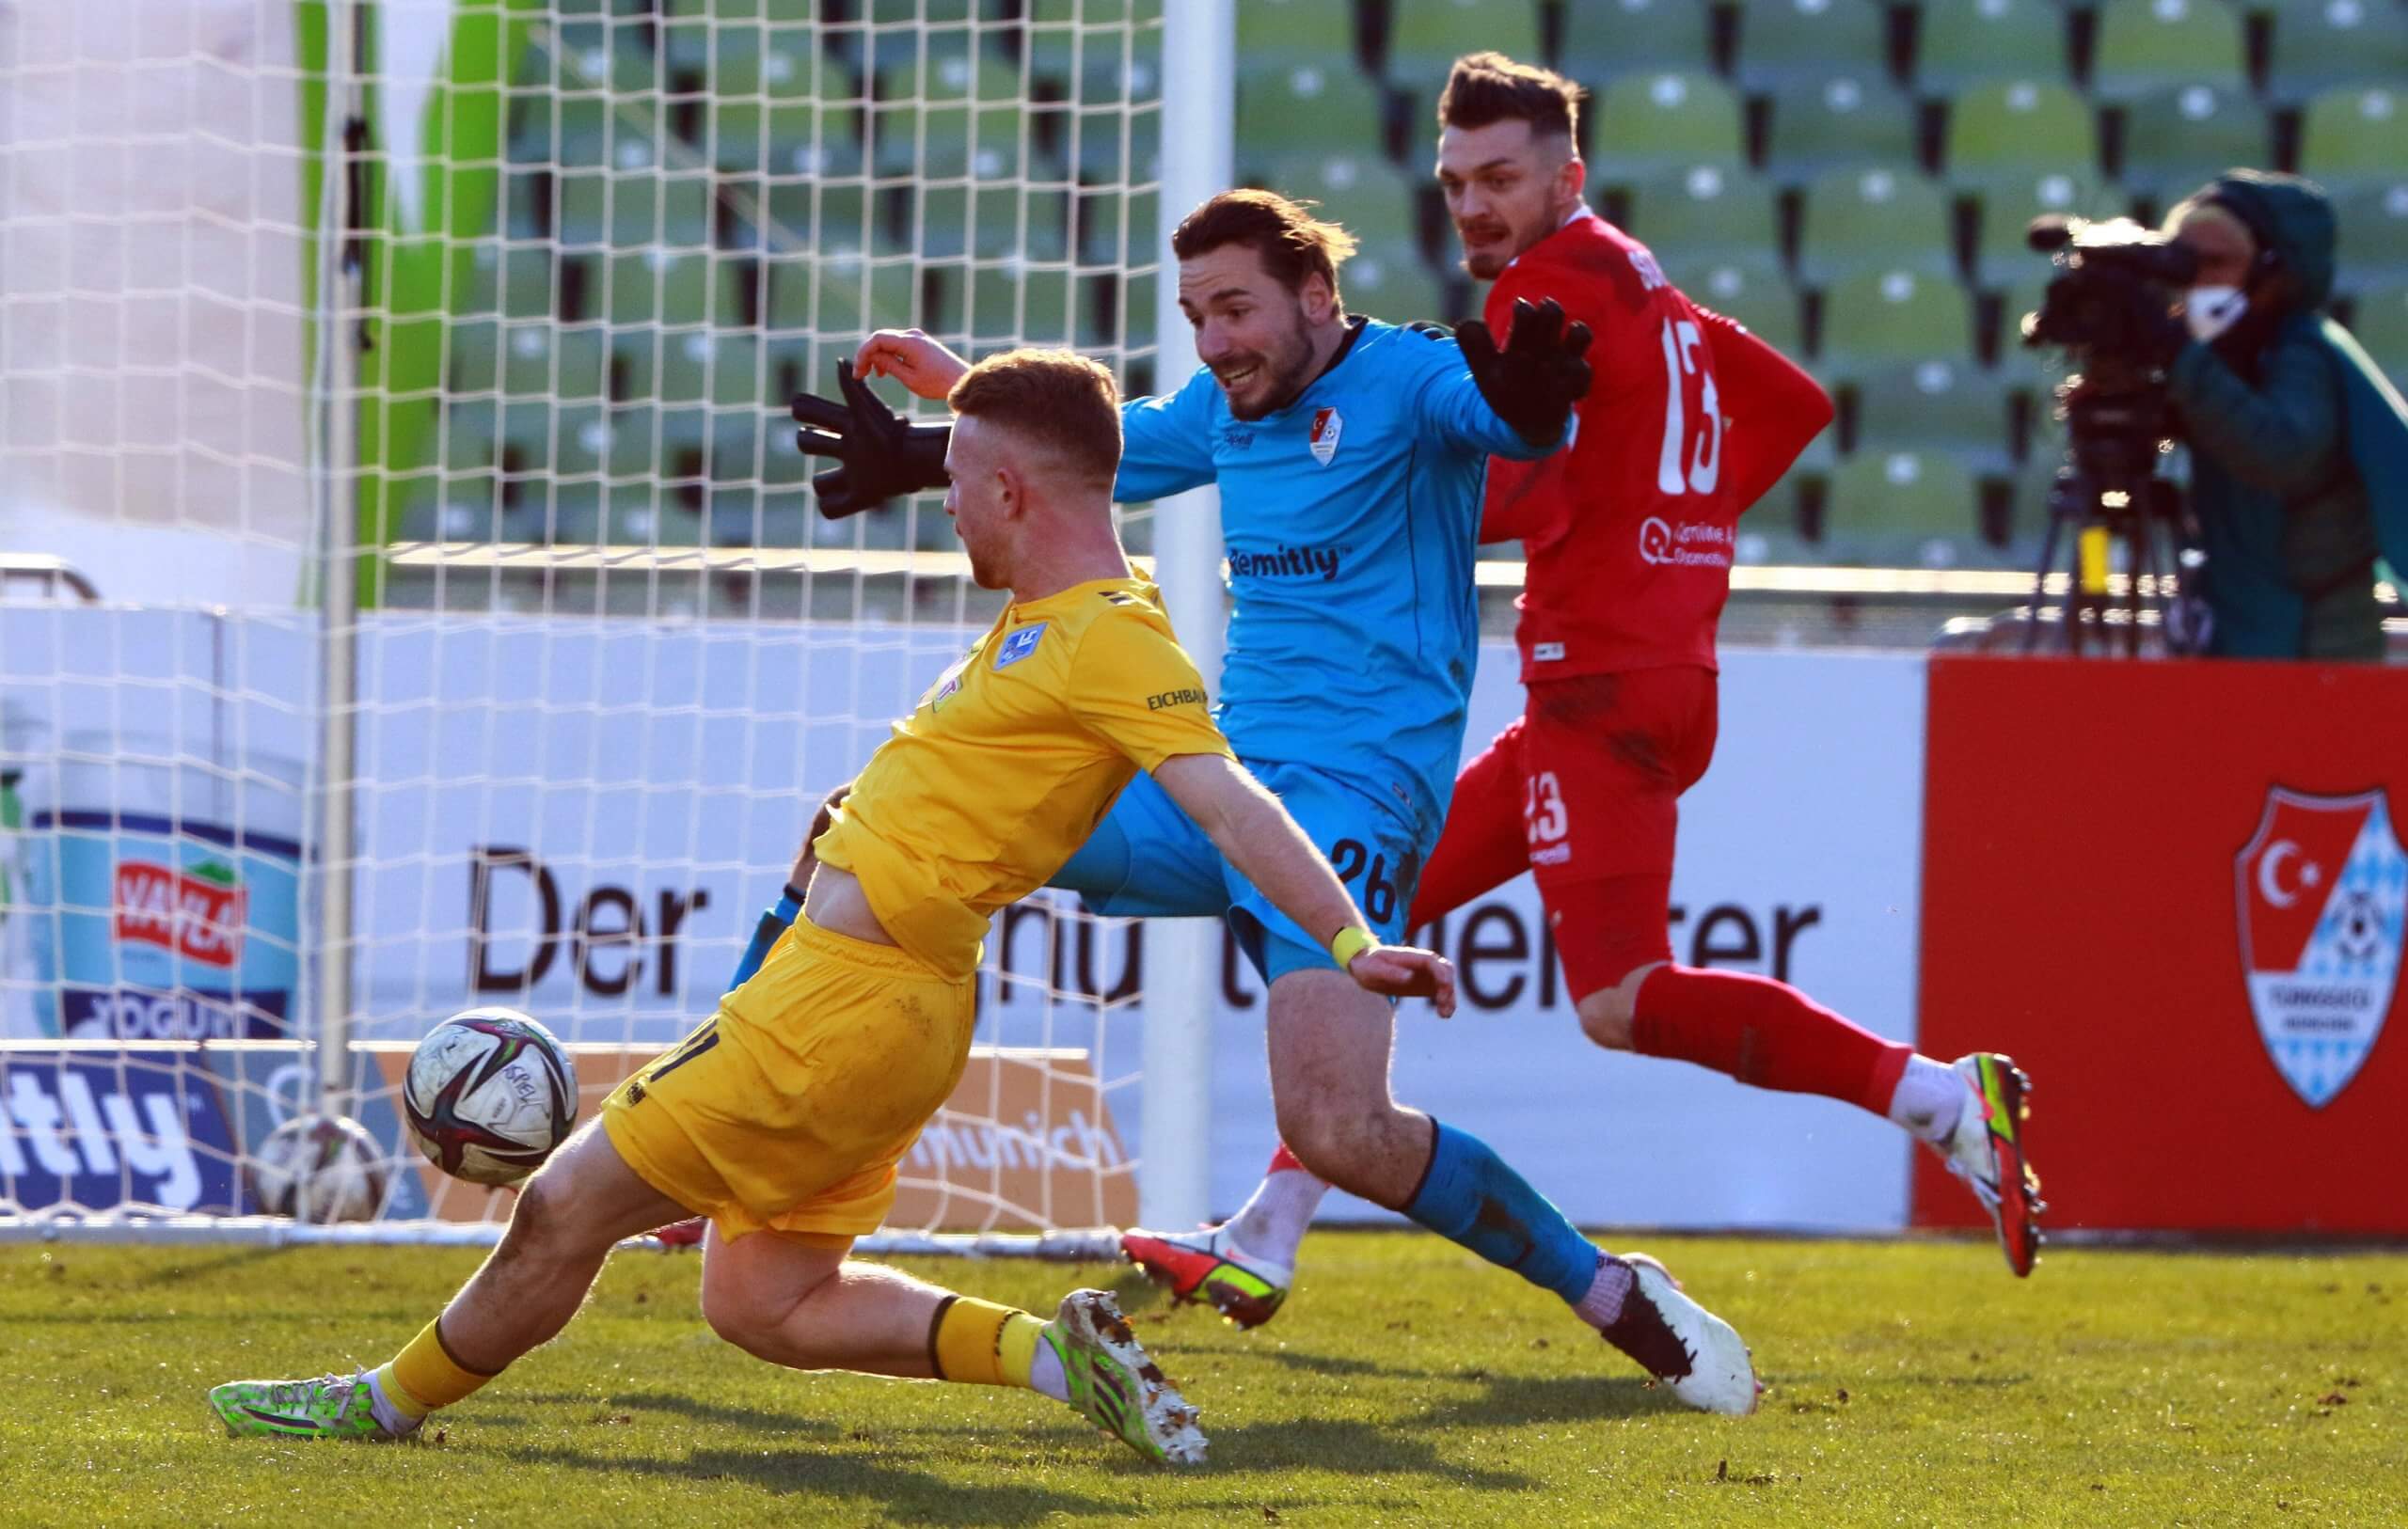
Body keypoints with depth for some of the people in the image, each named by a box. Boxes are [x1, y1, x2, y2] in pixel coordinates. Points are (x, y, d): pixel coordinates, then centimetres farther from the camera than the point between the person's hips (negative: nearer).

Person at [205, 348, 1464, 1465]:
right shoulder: (1052, 613, 10)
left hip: (852, 1005, -11)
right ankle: (1052, 1353, 7)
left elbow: (1230, 804, -27)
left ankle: (391, 1400, 19)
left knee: (564, 1209, 1)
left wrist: (1351, 945, -35)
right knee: (763, 1305, 15)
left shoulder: (1112, 641, -18)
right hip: (844, 982, 11)